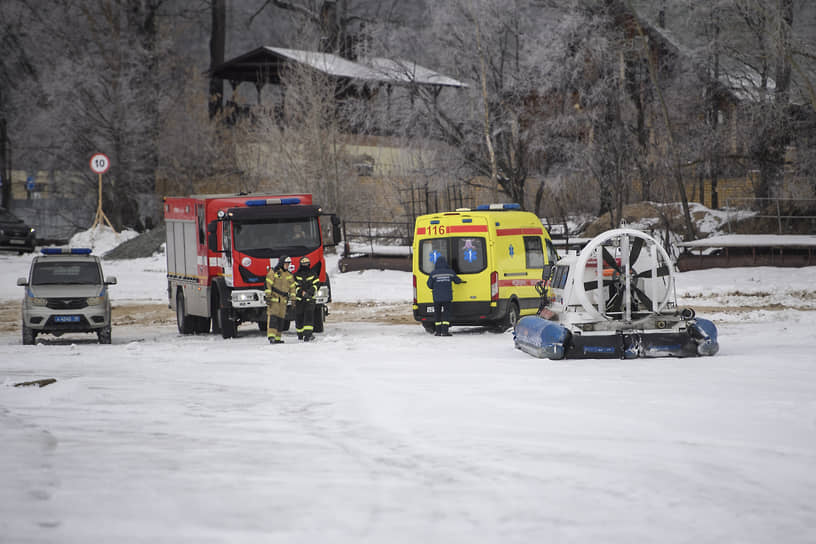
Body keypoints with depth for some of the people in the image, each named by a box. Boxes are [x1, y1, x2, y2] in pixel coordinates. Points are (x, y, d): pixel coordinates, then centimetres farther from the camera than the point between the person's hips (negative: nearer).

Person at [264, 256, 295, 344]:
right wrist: (268, 296, -14)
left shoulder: (289, 275, 14)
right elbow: (268, 284, -7)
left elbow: (292, 288, 17)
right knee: (272, 317, -15)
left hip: (283, 300, 6)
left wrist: (293, 299, 10)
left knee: (280, 318, 4)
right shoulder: (273, 272, -2)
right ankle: (271, 336, -23)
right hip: (273, 298, -6)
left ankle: (277, 338, 7)